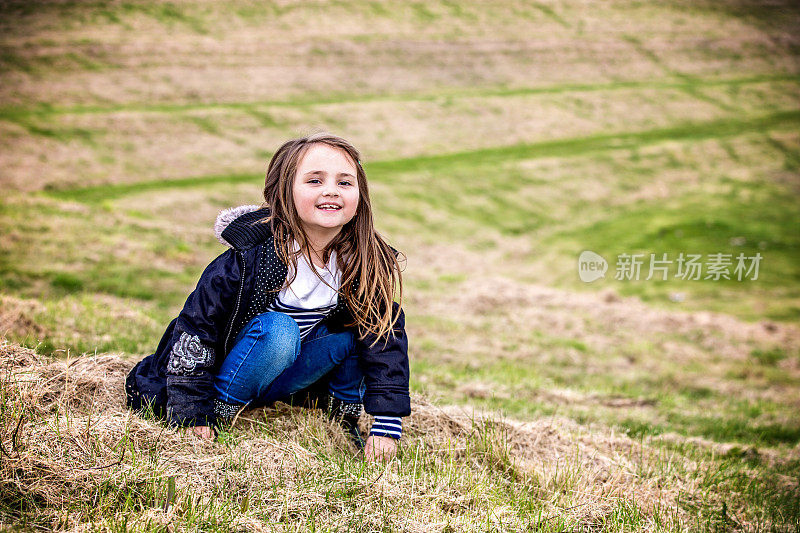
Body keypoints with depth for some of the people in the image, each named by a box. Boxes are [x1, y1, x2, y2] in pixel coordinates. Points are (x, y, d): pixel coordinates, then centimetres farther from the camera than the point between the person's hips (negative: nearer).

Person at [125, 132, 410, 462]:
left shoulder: (366, 263, -15)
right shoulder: (251, 255, -27)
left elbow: (387, 339, -12)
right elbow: (196, 327, -21)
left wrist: (387, 424, -19)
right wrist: (194, 416, -22)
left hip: (281, 371, 4)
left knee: (363, 325, -17)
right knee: (276, 329, -34)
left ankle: (343, 413, 2)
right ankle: (221, 409, -16)